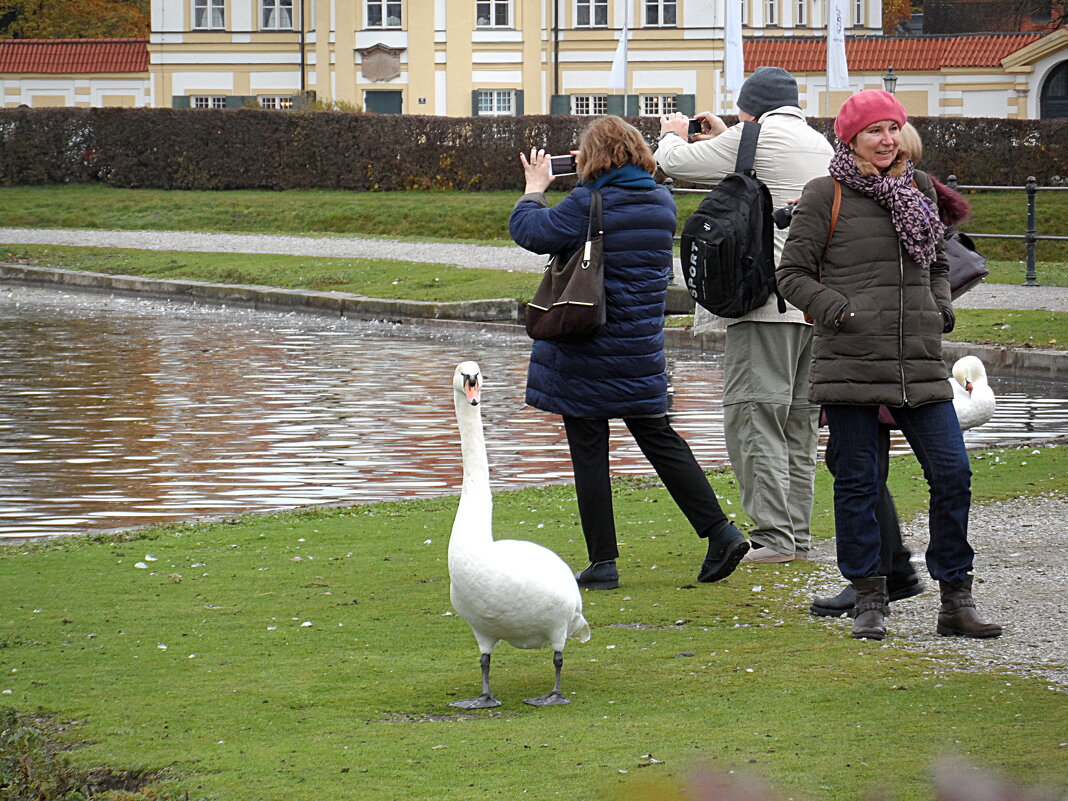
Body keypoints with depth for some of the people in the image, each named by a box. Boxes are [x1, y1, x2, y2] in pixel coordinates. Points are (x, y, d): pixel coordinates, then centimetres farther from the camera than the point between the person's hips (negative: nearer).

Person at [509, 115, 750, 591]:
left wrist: (535, 188, 4)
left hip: (585, 351, -6)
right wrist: (592, 182, 23)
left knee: (588, 451, 1)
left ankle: (603, 564, 1)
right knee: (659, 438, 14)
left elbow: (529, 231, -13)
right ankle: (721, 531, 4)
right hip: (641, 348, 6)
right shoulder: (662, 203, 5)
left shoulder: (588, 204, -16)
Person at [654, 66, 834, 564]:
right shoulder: (820, 144, 18)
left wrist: (672, 135, 24)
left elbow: (674, 164, 2)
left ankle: (773, 534, -13)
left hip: (766, 300, -8)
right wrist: (726, 139, 38)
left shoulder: (755, 137, -6)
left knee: (752, 416, -7)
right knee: (798, 421, 12)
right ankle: (797, 534, 13)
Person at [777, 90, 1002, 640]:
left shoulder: (918, 189, 14)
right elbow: (793, 274, 0)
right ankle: (869, 601, 12)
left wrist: (941, 306, 10)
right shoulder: (825, 196, -1)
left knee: (952, 473, -3)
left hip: (919, 363, 4)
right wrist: (838, 310, -13)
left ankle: (956, 600, 7)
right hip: (849, 363, -4)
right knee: (857, 484, 2)